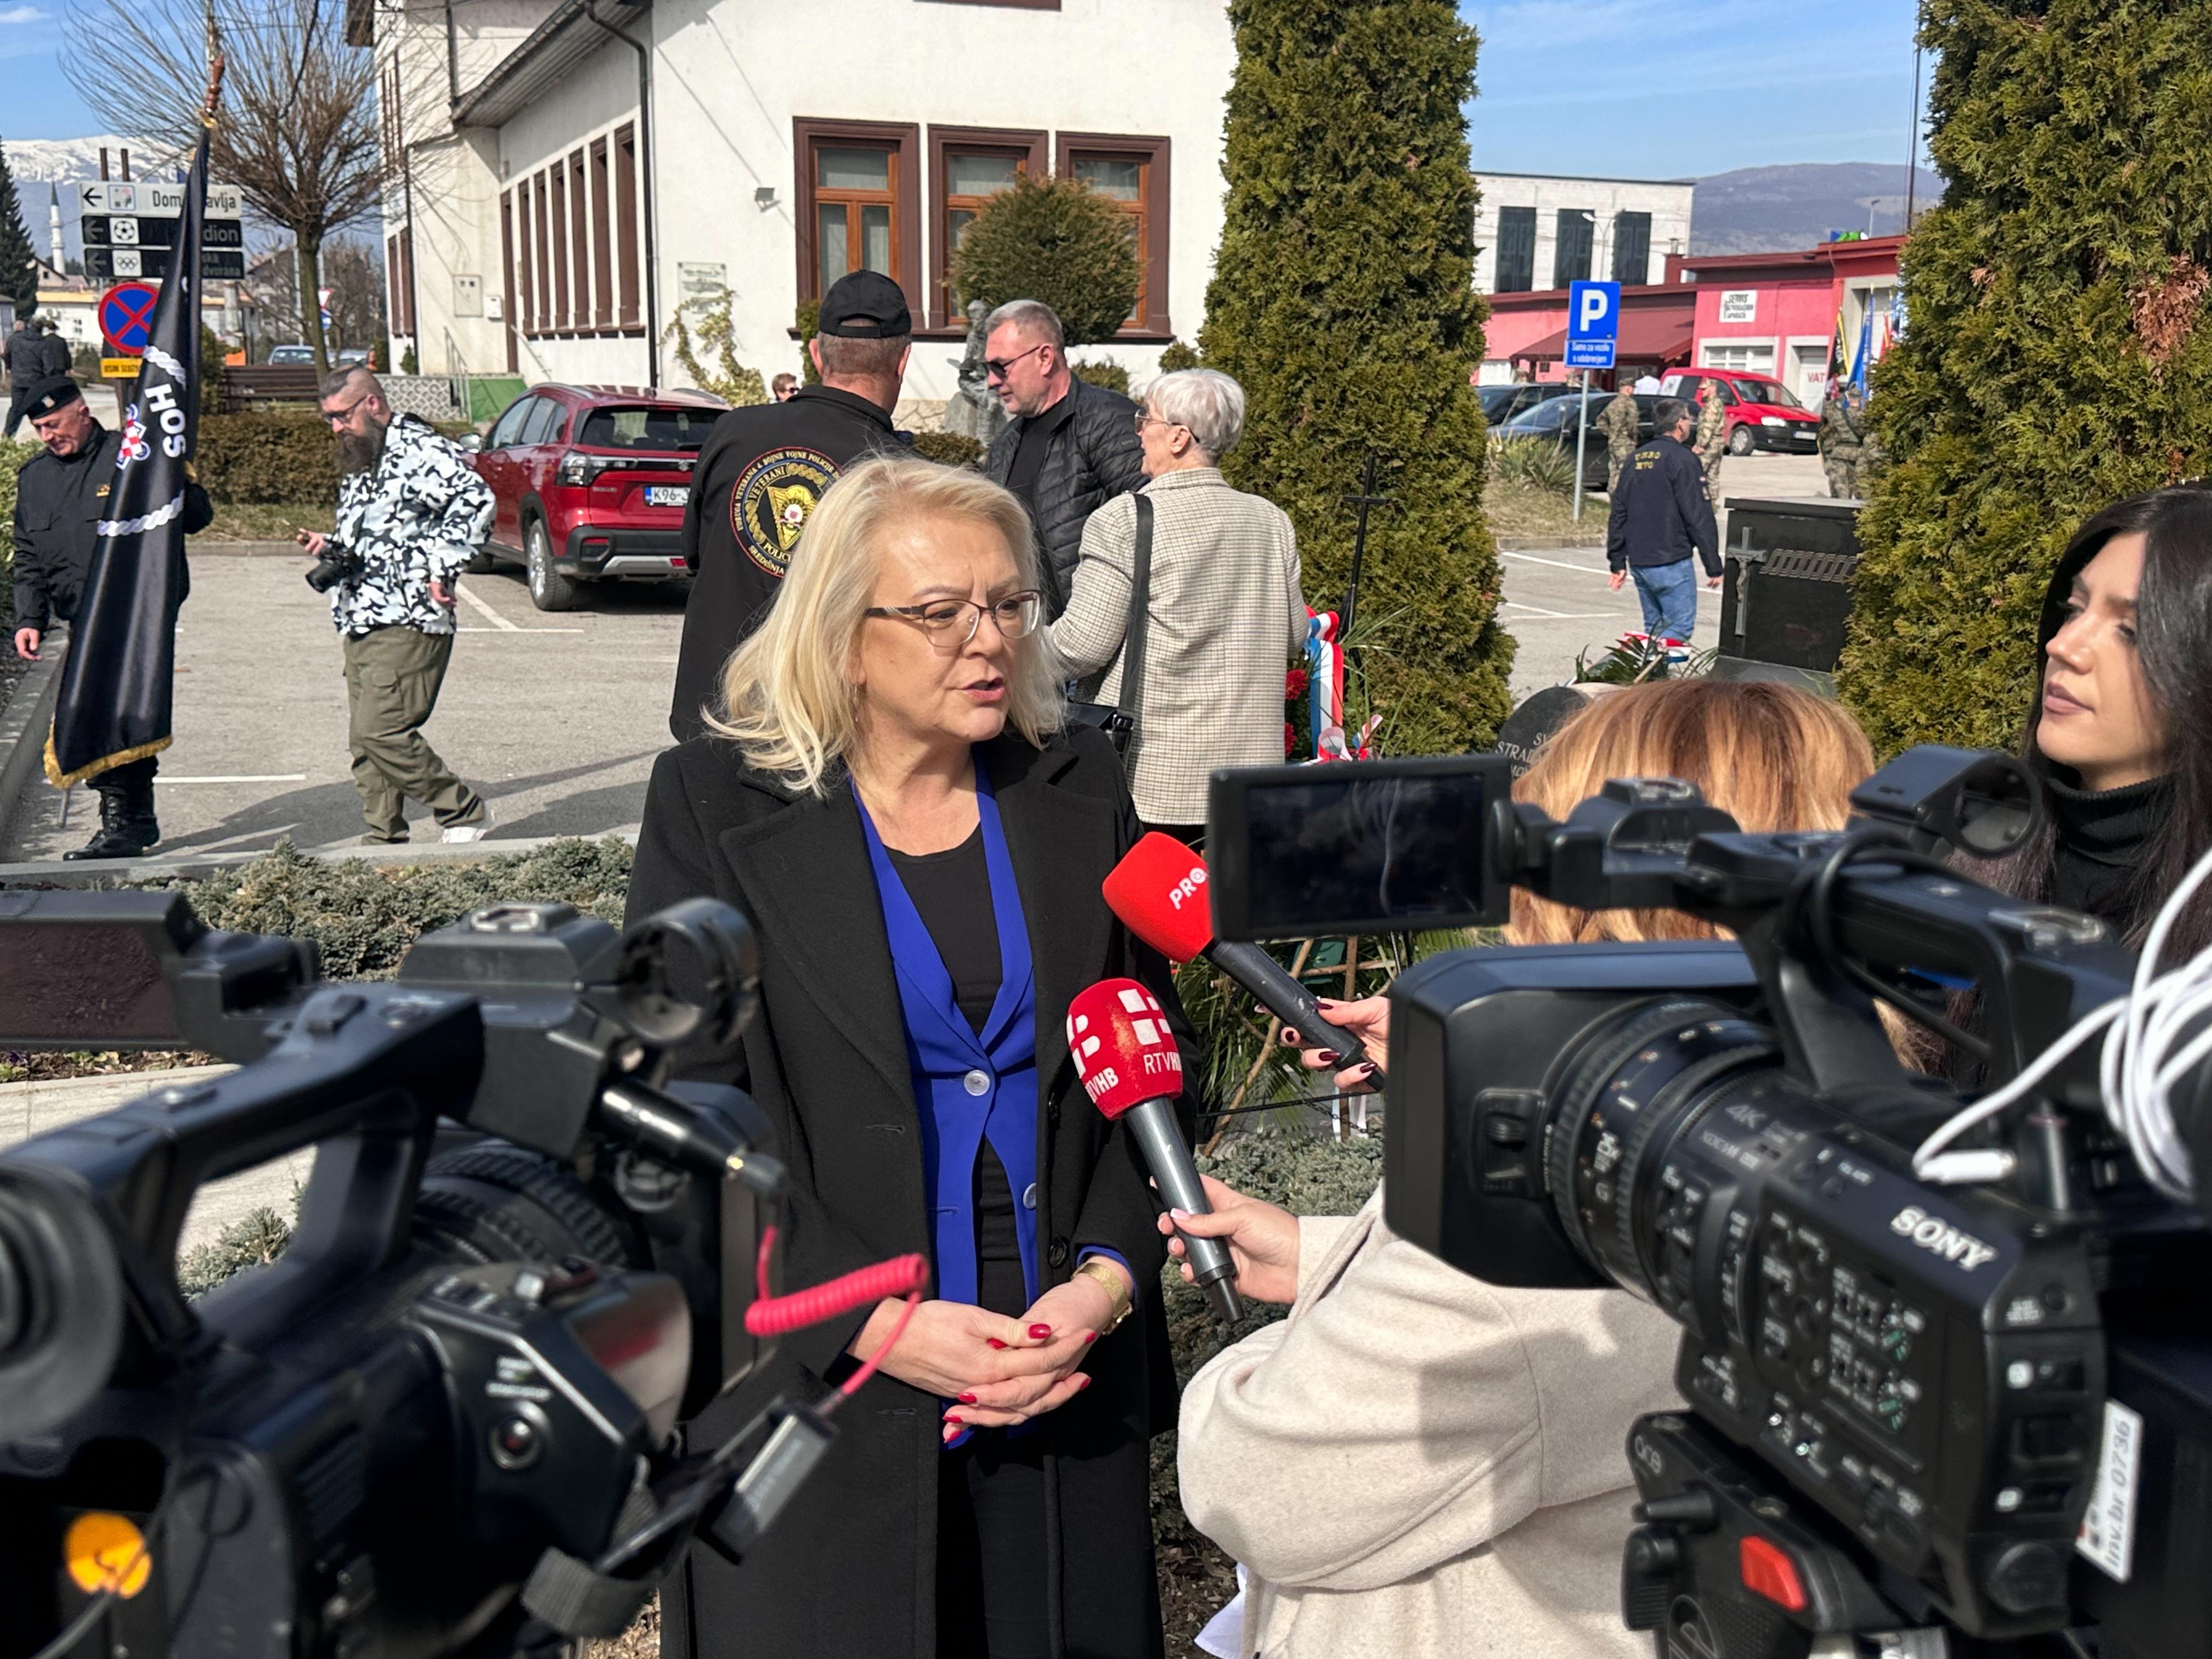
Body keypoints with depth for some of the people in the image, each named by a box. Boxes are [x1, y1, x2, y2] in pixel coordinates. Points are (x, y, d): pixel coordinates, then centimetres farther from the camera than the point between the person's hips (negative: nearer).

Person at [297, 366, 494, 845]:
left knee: (381, 730, -16)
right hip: (359, 625, 10)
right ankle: (384, 841, 13)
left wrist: (441, 570, -24)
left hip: (407, 624, -10)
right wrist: (329, 547, 14)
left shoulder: (420, 451, -9)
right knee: (364, 740, 7)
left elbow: (476, 500, -24)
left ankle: (465, 813, -1)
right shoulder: (357, 463, 22)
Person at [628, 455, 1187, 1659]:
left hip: (1069, 1369, 3)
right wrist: (874, 1321, -17)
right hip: (816, 1372, -3)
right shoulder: (714, 803, -5)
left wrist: (1107, 1279, -10)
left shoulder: (1077, 787, 4)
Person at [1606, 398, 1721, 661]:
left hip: (1638, 561, 8)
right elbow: (1699, 517, -12)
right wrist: (1714, 566, -8)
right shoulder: (1681, 459, -9)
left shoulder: (1635, 459, 13)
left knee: (1654, 628, 17)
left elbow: (1618, 515, 15)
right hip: (1672, 563, -8)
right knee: (1678, 628, -5)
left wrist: (1617, 562, 19)